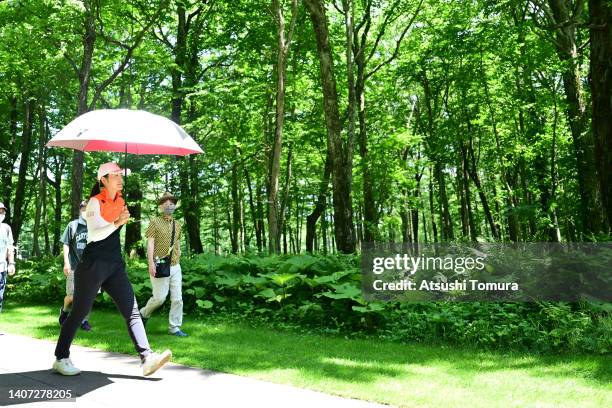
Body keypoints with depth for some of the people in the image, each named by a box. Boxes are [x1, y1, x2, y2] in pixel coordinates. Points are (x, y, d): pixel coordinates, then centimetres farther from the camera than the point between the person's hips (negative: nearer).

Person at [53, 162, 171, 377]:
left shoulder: (119, 200, 12)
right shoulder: (95, 202, -8)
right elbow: (94, 234, -22)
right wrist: (117, 223, -33)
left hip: (115, 264, 6)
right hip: (93, 264, -6)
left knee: (132, 310, -6)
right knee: (79, 312, 3)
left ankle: (147, 358, -12)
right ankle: (61, 358, 20)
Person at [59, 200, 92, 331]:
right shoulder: (73, 225, 2)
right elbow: (66, 244, 3)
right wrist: (66, 262, -5)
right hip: (74, 266, -1)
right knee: (72, 295, 0)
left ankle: (85, 320, 16)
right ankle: (65, 310, 31)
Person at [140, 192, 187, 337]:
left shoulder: (177, 225, 15)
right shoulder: (155, 222, -1)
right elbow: (150, 243, -8)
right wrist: (151, 263, -18)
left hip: (175, 267, 5)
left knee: (177, 298, 1)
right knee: (159, 298, -4)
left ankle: (174, 327, 10)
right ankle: (144, 313, 24)